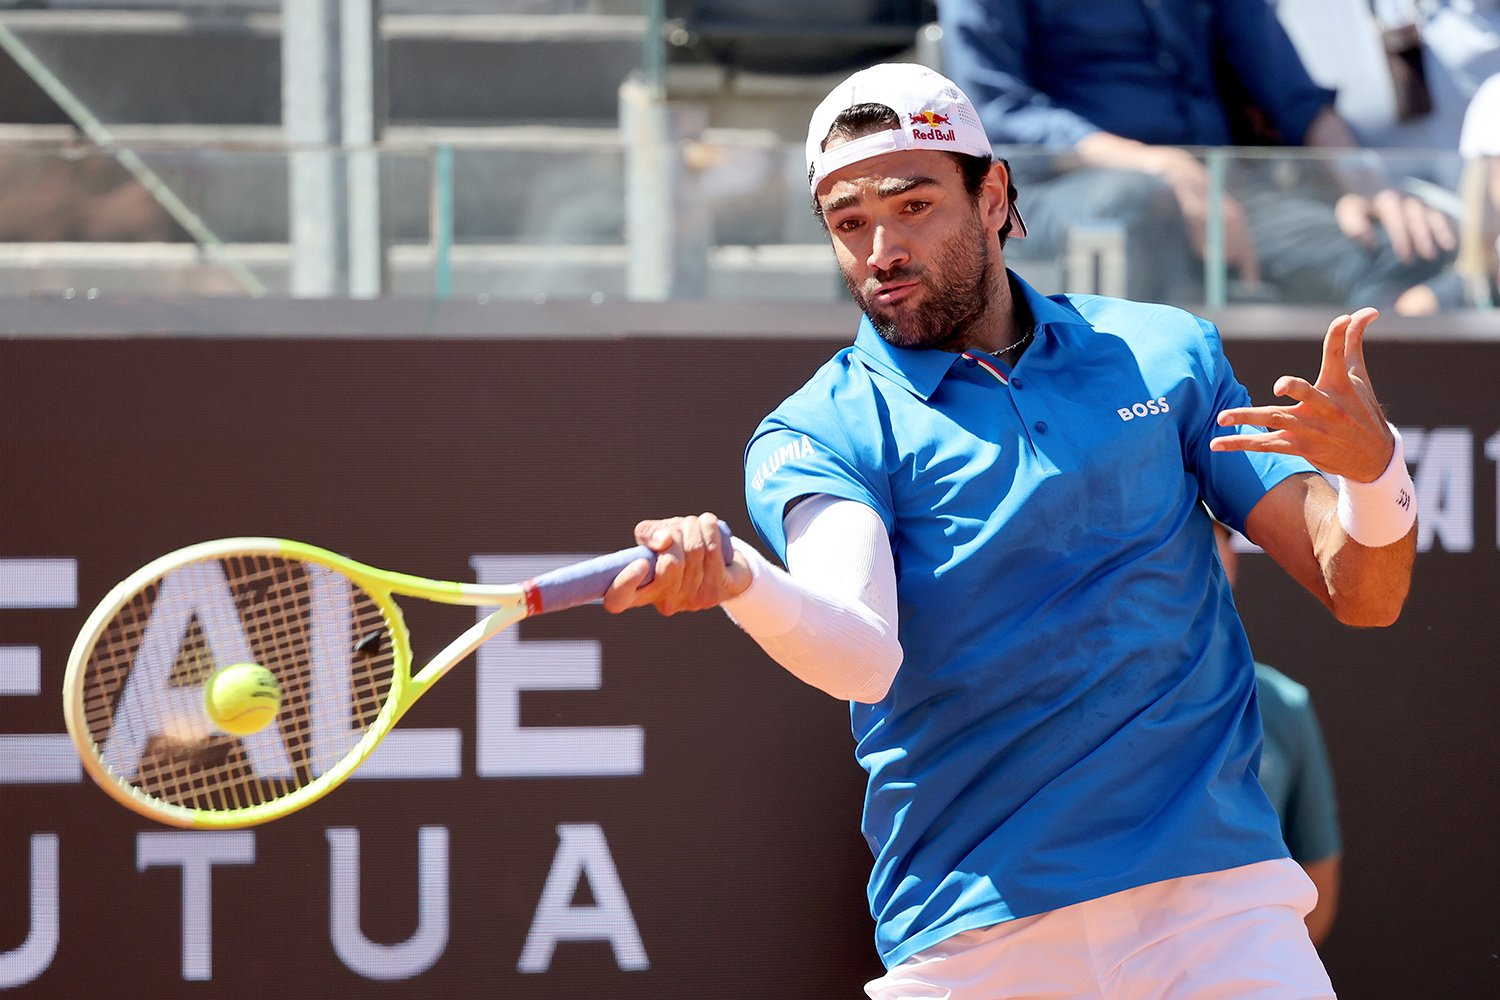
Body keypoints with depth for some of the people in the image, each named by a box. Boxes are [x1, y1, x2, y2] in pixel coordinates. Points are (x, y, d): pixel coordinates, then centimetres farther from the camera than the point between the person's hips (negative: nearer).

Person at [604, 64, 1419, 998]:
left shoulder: (1165, 354, 10)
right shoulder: (817, 434, 1)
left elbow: (1361, 596, 7)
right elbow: (864, 657, -18)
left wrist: (1373, 466, -14)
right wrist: (739, 579, -40)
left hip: (1214, 895, 2)